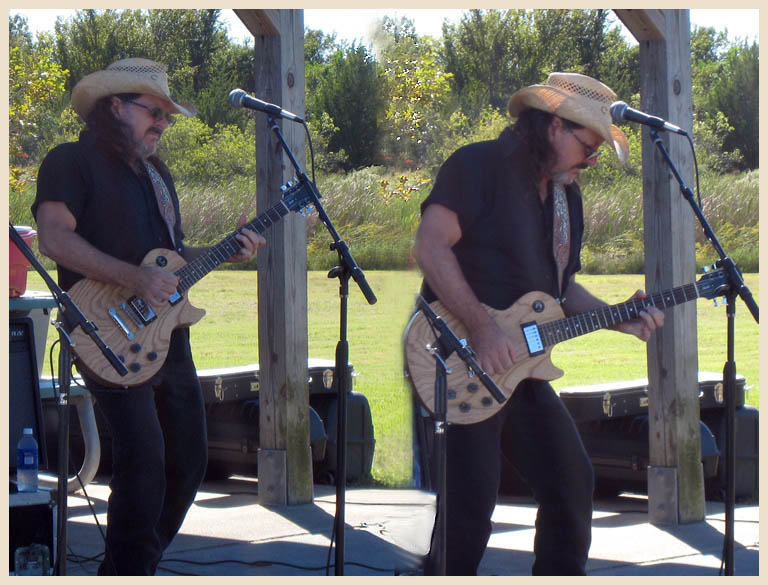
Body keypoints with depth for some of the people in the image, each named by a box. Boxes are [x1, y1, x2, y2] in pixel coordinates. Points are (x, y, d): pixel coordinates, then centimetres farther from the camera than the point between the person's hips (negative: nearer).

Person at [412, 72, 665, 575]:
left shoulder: (567, 195, 17)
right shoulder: (481, 165, -10)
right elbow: (431, 245, -20)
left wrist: (618, 319, 7)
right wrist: (483, 328, -24)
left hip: (522, 365, 9)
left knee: (572, 483, 11)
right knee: (470, 506, -11)